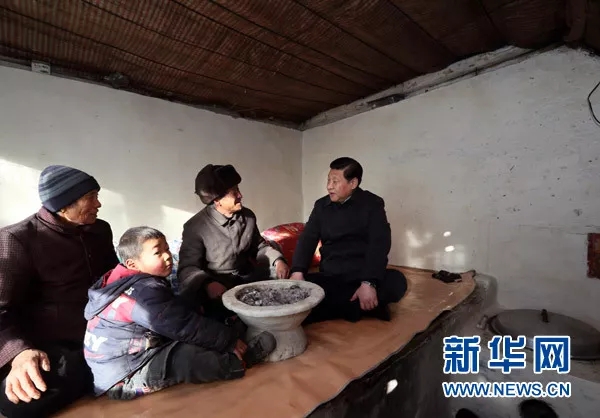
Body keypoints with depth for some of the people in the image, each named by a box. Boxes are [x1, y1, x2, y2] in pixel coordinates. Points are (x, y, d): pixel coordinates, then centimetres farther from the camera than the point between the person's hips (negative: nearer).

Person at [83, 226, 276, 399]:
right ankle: (239, 360, -9)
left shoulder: (128, 284, 5)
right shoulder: (146, 291, -27)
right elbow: (187, 327, -27)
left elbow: (182, 319, 6)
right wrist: (230, 338, -16)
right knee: (187, 355, -26)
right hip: (124, 378, -11)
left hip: (124, 358, 11)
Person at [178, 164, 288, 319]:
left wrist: (277, 259, -8)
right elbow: (187, 267, -13)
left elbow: (259, 245, 12)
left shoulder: (248, 216, -1)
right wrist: (207, 284, -35)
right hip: (217, 284, -5)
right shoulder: (196, 226, -15)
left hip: (247, 277, 5)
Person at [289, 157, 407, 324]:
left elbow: (379, 244, -13)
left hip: (363, 276, -3)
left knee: (396, 282, -31)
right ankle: (357, 306, -18)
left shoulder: (372, 204, -2)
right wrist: (298, 271, -17)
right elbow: (307, 239, 2)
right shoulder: (321, 205, 8)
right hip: (329, 277, 3)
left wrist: (368, 283, -28)